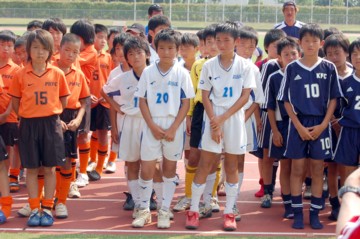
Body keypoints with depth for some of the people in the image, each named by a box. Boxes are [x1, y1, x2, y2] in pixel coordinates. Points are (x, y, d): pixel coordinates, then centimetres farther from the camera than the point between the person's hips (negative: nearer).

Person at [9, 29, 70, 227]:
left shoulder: (57, 74, -1)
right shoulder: (20, 75, -3)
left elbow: (63, 100, 8)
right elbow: (15, 103, 4)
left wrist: (51, 114, 4)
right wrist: (28, 115, 0)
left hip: (51, 124, 0)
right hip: (28, 125, 0)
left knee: (49, 168, 5)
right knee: (31, 169, 5)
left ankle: (47, 209, 13)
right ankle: (34, 209, 13)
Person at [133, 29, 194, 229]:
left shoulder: (182, 74, -3)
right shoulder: (148, 72, 1)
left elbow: (186, 103, -3)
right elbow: (142, 101, 2)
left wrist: (173, 128, -12)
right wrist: (153, 126, -9)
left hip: (174, 127, -1)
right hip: (152, 126, 1)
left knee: (170, 169, 7)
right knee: (146, 169, 0)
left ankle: (165, 212, 14)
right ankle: (144, 210, 13)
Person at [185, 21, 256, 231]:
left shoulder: (244, 66, -2)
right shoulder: (209, 66, 1)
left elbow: (245, 96, -5)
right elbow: (205, 97, 0)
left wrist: (223, 118, -12)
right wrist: (214, 122, -10)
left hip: (234, 119, 0)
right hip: (213, 119, 0)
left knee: (231, 166, 6)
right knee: (205, 164, -1)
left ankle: (229, 213, 11)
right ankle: (194, 211, 4)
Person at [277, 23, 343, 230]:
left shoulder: (329, 68, 0)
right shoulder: (292, 68, -1)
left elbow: (333, 99, 3)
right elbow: (287, 101, 0)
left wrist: (323, 125, -7)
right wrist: (299, 126, -8)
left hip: (321, 125, 1)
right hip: (299, 124, 0)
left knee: (318, 170, 5)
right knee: (297, 169, 3)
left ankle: (315, 214, 12)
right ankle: (298, 213, 10)